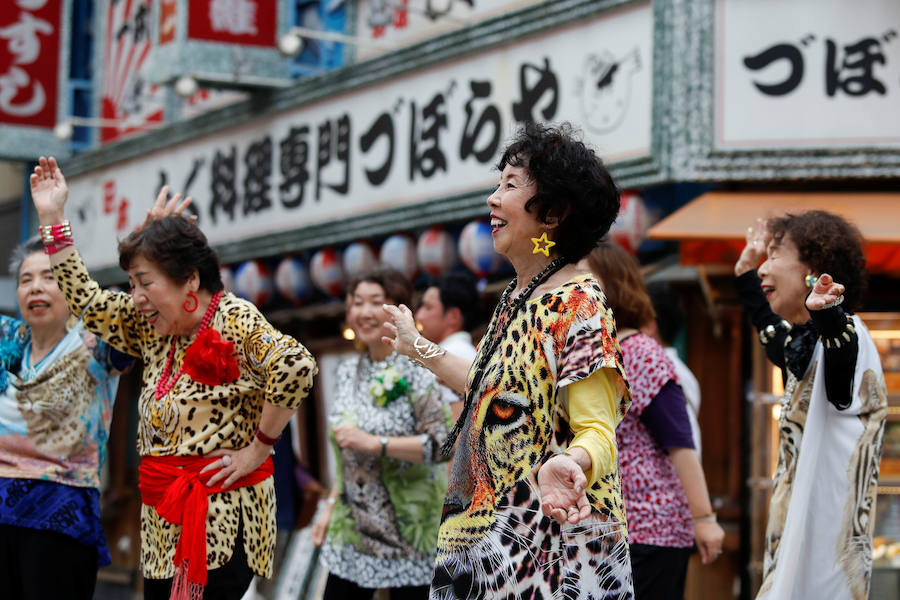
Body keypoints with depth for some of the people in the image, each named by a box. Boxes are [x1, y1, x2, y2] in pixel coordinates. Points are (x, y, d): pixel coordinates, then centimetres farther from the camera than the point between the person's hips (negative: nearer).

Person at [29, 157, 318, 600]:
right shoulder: (154, 328, 13)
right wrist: (53, 218, 17)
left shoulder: (235, 322, -11)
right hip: (164, 525, 8)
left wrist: (256, 449, -19)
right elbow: (89, 303, 20)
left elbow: (295, 366, -26)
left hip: (220, 525, -8)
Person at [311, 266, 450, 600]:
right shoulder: (348, 372, 12)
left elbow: (442, 444, -18)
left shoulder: (418, 370, -9)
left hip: (407, 534, -6)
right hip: (352, 529, 6)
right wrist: (331, 505, 15)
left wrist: (376, 443, -22)